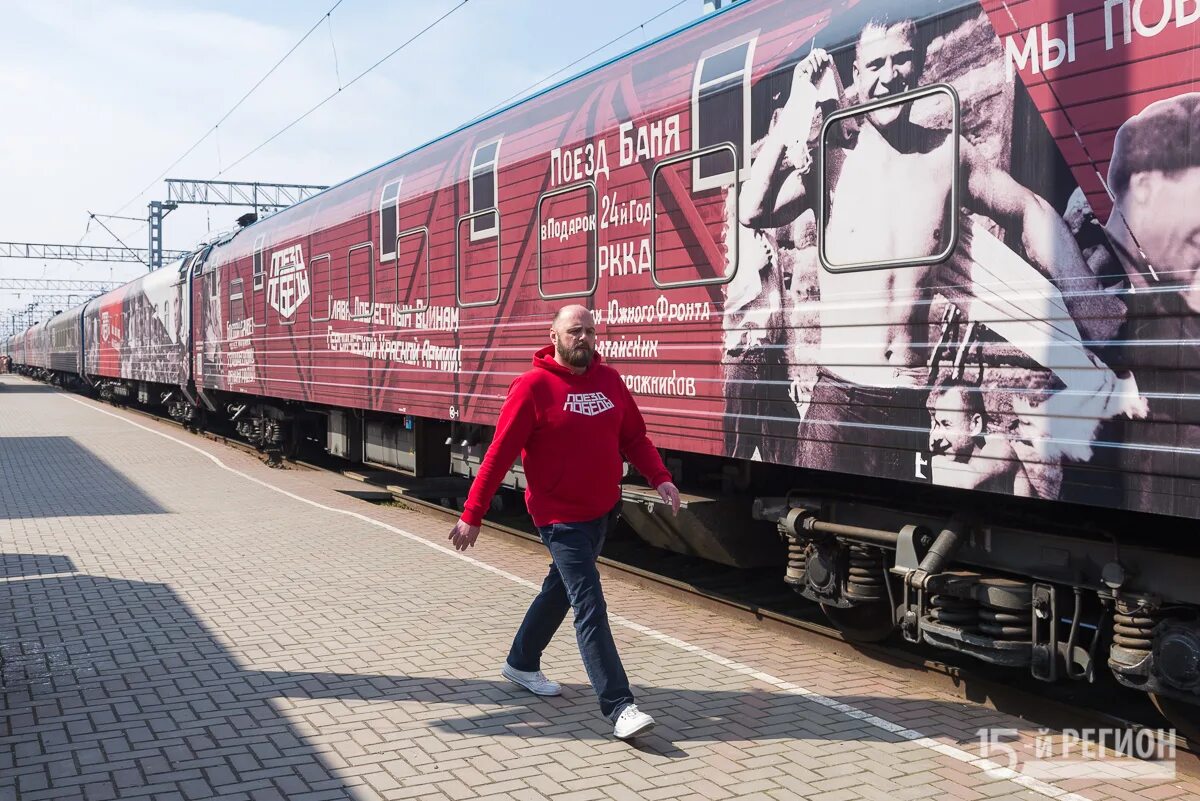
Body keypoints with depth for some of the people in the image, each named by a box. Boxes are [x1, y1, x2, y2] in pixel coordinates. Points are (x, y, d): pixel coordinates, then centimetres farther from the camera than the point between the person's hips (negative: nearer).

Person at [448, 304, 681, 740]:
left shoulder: (609, 380, 4)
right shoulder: (533, 386, -12)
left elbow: (634, 436, 10)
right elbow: (500, 453, -13)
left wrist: (659, 477, -7)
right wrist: (472, 515, -13)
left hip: (602, 511, 7)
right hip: (561, 518, -7)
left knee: (561, 589, 21)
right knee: (590, 608, -9)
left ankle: (521, 663, 41)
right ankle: (619, 707, -8)